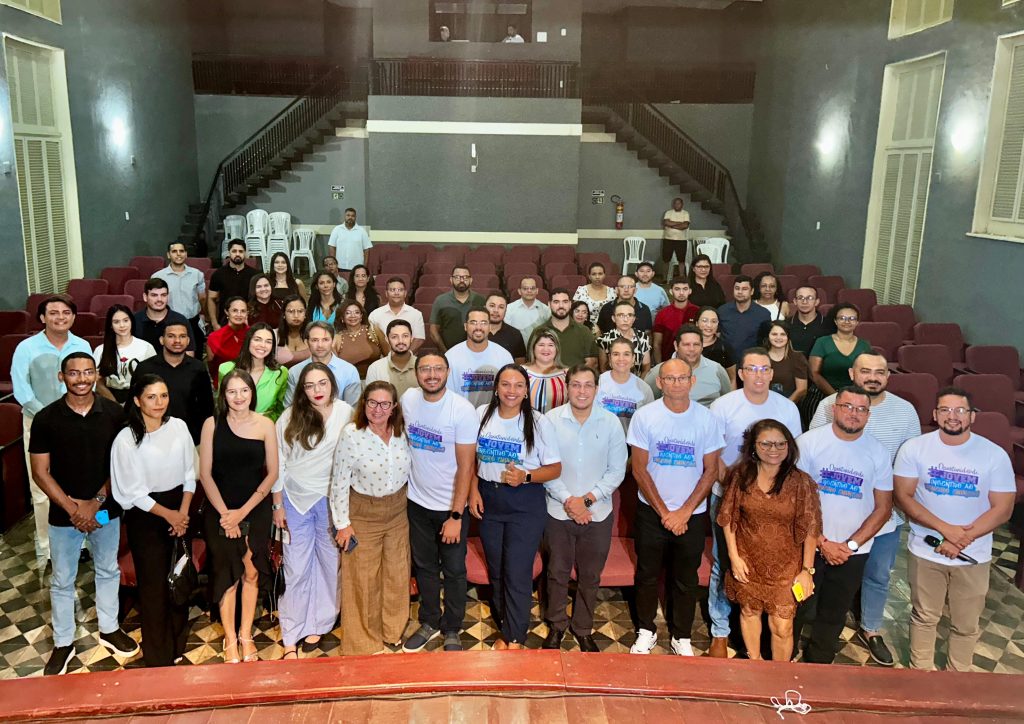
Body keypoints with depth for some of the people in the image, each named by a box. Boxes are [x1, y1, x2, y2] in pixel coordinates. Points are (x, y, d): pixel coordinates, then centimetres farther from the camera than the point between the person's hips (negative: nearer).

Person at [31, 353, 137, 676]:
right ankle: (63, 643, 31)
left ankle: (109, 630, 38)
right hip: (63, 514, -1)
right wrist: (72, 508, -14)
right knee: (62, 580, 14)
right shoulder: (46, 418, -11)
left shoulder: (114, 413, -9)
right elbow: (40, 472, -8)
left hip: (106, 510, 1)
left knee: (108, 571, 18)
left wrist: (97, 502, -13)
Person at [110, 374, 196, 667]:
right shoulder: (126, 439, -15)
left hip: (180, 509, 4)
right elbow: (134, 492, -12)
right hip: (145, 516, -3)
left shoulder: (178, 426, -4)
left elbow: (190, 473, 2)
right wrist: (168, 514, -9)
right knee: (153, 583, 5)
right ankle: (158, 655, 22)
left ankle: (178, 642, 35)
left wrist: (183, 512, -6)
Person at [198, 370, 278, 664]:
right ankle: (230, 641, 18)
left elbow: (272, 473, -3)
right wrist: (226, 513, -10)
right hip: (220, 510, -1)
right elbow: (205, 473, -4)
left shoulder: (265, 425, -5)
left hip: (256, 509, 1)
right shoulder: (212, 425, -6)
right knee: (227, 573, 5)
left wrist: (243, 511, -8)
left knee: (251, 572, 8)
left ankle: (246, 635, 23)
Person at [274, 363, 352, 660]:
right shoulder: (289, 418, -5)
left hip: (332, 499, 0)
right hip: (296, 500, 0)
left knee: (329, 561, 10)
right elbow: (278, 464, 0)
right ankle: (290, 637, 15)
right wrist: (277, 505, 1)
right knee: (296, 567, 5)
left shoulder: (346, 413, -8)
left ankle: (318, 623, 30)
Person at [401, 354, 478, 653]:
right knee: (424, 566, 18)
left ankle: (452, 630, 29)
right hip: (417, 501, 4)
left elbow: (466, 467, -17)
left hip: (451, 505, -4)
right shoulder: (408, 399, -6)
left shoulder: (463, 410, -20)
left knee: (454, 570, 11)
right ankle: (429, 622, 37)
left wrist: (456, 516, -18)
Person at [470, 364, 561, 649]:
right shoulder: (482, 414, -2)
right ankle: (506, 627, 35)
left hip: (525, 503, -3)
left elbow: (555, 468, -6)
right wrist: (473, 490, -1)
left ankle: (515, 639, 15)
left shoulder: (539, 422, -10)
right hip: (488, 500, 4)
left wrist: (526, 477, -21)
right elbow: (471, 457, 9)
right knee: (496, 570, 16)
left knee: (518, 574, -2)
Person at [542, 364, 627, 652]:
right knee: (557, 573, 13)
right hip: (559, 511, -1)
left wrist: (588, 499, -12)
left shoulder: (611, 422, -6)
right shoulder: (551, 420, -9)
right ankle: (556, 625, 35)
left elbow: (617, 470, -3)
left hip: (598, 513, 1)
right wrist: (568, 501, -14)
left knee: (590, 576, 14)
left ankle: (583, 629, 34)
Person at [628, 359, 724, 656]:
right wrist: (664, 512, -10)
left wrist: (684, 512, -9)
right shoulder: (645, 416, -9)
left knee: (686, 580, 12)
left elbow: (710, 471, -2)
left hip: (692, 514, 1)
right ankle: (646, 631, 32)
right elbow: (639, 470, -7)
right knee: (647, 575, 13)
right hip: (652, 512, 0)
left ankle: (681, 636, 31)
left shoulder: (707, 419, -6)